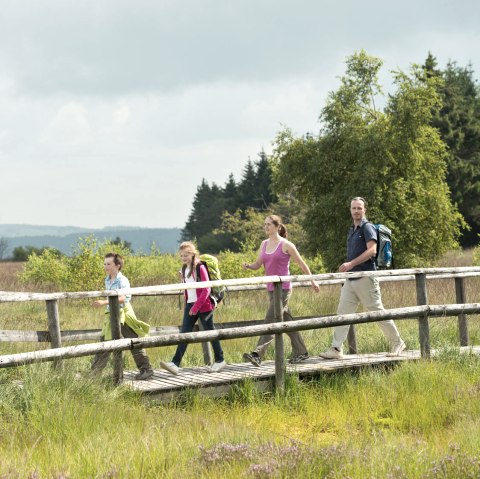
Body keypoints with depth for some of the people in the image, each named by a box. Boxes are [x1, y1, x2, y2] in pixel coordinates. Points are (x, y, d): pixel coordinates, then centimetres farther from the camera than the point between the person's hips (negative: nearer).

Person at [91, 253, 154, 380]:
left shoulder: (122, 280, -15)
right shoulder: (107, 280, 9)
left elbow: (123, 298, -29)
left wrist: (104, 302, -36)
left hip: (124, 313, -7)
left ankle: (146, 369, 7)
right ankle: (95, 372, 10)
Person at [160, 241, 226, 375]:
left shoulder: (200, 268, -12)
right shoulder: (184, 269, 9)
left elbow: (206, 289, -16)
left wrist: (196, 307, -18)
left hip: (203, 305, -6)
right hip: (190, 305, 6)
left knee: (210, 332, 5)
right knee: (184, 333, -4)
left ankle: (220, 360, 20)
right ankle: (175, 363, -14)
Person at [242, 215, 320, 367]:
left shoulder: (286, 245, -7)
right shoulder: (264, 244, 11)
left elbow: (301, 264, 0)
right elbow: (258, 264, 12)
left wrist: (312, 281, 5)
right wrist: (248, 266, -11)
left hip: (283, 289, -7)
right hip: (271, 289, 7)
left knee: (270, 321, -14)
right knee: (286, 321, 13)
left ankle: (257, 355, -22)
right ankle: (300, 353, 24)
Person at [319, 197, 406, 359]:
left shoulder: (367, 227, -8)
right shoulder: (352, 230, 18)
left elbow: (371, 250, -20)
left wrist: (351, 264, -25)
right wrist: (347, 268, 17)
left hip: (365, 278, -8)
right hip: (350, 280, 8)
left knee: (378, 312, -1)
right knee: (342, 312, 0)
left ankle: (397, 343, 12)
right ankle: (336, 350, -2)